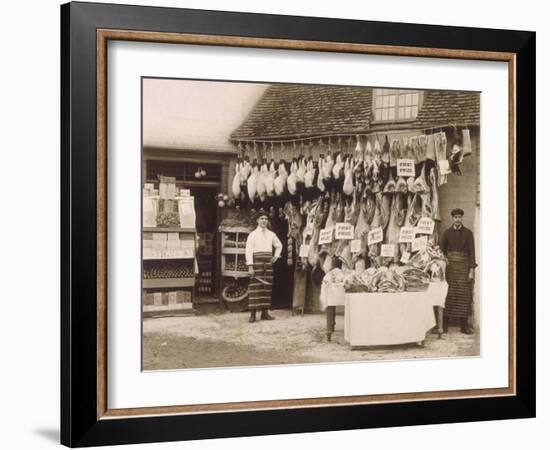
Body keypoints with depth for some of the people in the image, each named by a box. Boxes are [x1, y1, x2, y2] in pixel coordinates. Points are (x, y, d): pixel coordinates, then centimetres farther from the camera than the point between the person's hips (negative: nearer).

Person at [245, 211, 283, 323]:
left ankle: (265, 312, 10)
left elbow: (279, 246, 30)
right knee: (255, 287, -8)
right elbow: (248, 250, -6)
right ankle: (252, 314, -7)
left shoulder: (271, 234, 13)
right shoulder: (253, 235, 0)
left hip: (268, 262, 5)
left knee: (267, 286, 4)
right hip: (257, 261, -5)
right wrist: (250, 266, -15)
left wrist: (276, 256, 13)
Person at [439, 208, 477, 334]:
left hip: (463, 266, -1)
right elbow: (441, 250, 7)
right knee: (447, 294, -2)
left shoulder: (468, 233, 2)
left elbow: (472, 251, -1)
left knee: (464, 294, -1)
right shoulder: (447, 232, 6)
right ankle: (444, 324, 4)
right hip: (449, 266, 1)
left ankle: (464, 325, 4)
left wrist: (472, 270, -7)